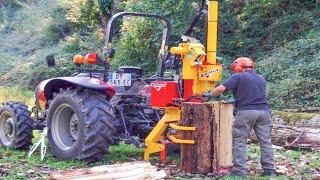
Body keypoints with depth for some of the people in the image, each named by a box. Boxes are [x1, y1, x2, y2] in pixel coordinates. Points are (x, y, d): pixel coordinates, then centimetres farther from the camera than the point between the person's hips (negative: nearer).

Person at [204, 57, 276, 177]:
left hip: (245, 112, -5)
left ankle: (240, 171, 0)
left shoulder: (238, 77, 0)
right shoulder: (261, 79, 20)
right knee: (266, 142, 10)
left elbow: (221, 88, -9)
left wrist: (210, 94, 8)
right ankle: (270, 170, 12)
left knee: (239, 141, 3)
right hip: (263, 111, 5)